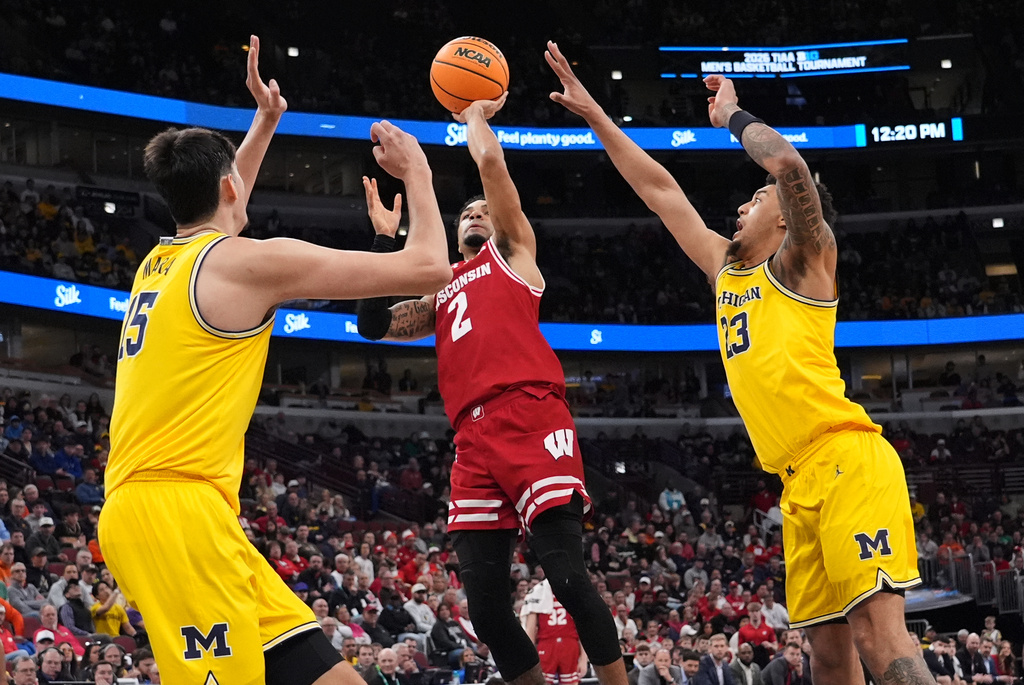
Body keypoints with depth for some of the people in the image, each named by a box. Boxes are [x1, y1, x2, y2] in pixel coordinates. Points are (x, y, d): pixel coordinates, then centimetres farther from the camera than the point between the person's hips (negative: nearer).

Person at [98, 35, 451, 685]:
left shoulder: (160, 261, 19)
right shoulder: (250, 261, -5)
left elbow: (219, 214, 48)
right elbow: (428, 267, -3)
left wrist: (265, 122, 51)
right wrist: (417, 174, 12)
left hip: (139, 504, 9)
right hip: (178, 509, -9)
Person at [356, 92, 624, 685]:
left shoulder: (513, 252, 18)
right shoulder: (441, 293, 33)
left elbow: (491, 162, 9)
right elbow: (374, 324, 22)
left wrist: (473, 116, 27)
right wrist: (385, 241, 24)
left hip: (531, 419, -6)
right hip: (474, 438, 6)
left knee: (567, 573, -16)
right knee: (485, 600, -2)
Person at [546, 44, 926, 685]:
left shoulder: (802, 261, 3)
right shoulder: (725, 270, 23)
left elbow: (789, 164, -15)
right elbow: (659, 189, 28)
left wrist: (732, 115, 2)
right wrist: (593, 113, 28)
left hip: (848, 460, -8)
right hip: (801, 483, 8)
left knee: (877, 630, -19)